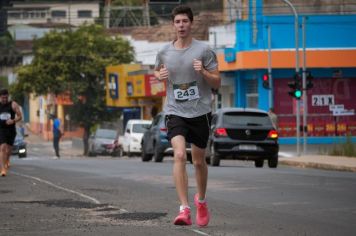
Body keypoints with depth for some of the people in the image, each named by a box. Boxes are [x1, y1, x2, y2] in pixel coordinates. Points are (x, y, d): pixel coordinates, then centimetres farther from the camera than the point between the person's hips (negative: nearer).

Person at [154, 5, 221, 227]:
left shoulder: (204, 50, -4)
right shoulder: (164, 52, 5)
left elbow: (217, 83, -1)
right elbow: (157, 72, 25)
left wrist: (203, 72, -20)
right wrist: (160, 75, 2)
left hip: (200, 111, -1)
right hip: (175, 112, 1)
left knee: (199, 161, 11)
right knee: (179, 155, -20)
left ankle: (201, 201, 38)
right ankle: (184, 209, -24)